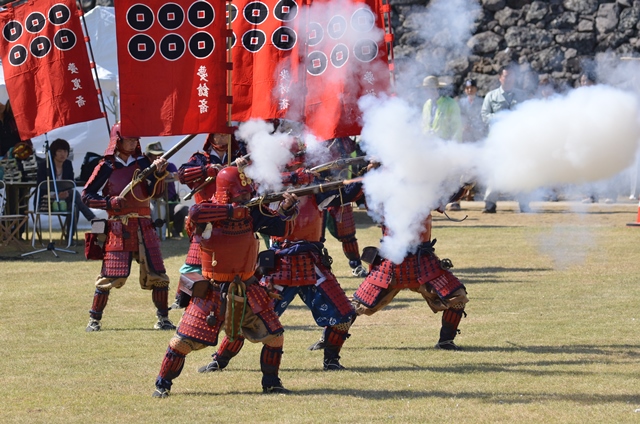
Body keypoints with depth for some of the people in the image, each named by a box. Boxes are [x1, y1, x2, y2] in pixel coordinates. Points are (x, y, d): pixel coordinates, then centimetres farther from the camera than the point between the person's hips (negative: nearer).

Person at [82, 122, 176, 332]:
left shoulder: (142, 162, 9)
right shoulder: (106, 167, 1)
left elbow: (155, 192, -1)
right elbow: (87, 196, 2)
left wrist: (159, 173, -18)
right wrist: (110, 202, -12)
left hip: (143, 226, 3)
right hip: (118, 227, -3)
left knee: (157, 274, -1)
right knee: (109, 275, -5)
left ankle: (163, 318, 9)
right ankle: (94, 320, 7)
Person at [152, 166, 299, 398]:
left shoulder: (252, 212, -1)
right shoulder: (209, 210, -13)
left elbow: (281, 228, 0)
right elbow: (195, 213, -36)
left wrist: (286, 208, -19)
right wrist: (231, 210, -34)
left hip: (245, 289, 4)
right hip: (212, 291, -4)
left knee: (274, 336, 1)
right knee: (184, 340, -4)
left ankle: (271, 382, 20)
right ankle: (162, 384, 13)